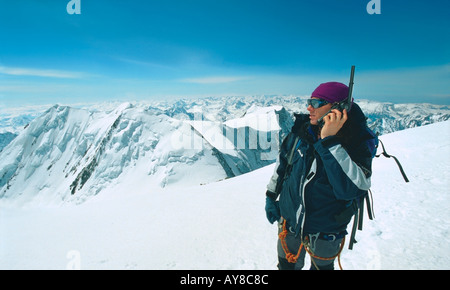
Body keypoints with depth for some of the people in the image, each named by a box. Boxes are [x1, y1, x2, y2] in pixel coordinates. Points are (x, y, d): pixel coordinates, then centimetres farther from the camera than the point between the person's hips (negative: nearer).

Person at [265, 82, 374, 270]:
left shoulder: (357, 144, -21)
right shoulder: (301, 129, -10)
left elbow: (353, 189, -37)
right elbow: (282, 161, 4)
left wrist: (329, 142, -39)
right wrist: (271, 196, 9)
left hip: (325, 231, -2)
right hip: (289, 220, 3)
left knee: (322, 266, 24)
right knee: (287, 264, 23)